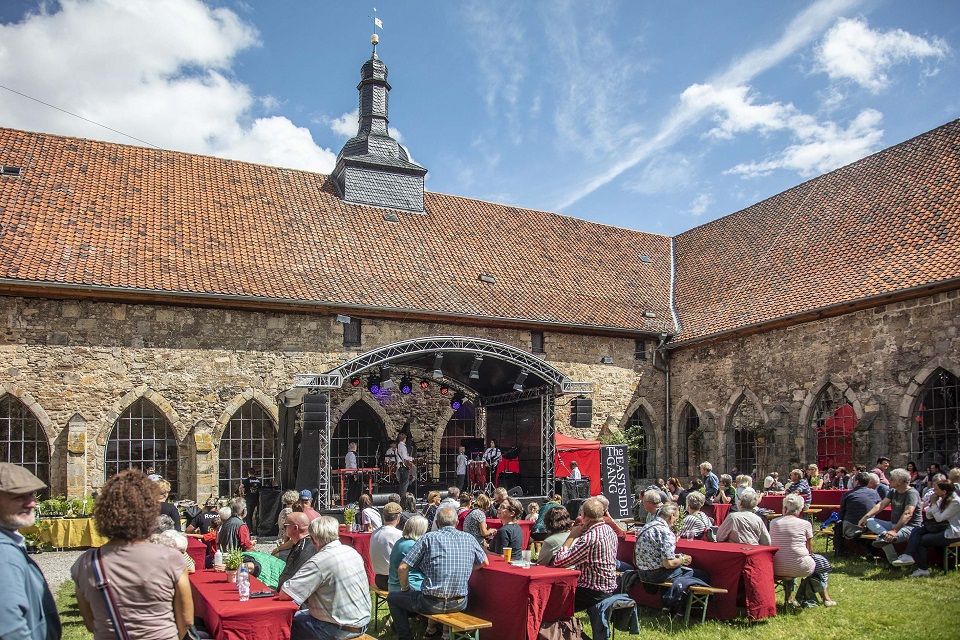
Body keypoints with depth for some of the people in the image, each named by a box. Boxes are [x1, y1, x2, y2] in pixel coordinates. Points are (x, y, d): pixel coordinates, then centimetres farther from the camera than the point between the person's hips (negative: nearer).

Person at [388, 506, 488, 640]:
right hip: (460, 604, 4)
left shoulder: (429, 538, -7)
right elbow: (484, 562, 18)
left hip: (432, 604, -4)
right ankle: (433, 629, 39)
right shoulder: (469, 538, 1)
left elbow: (402, 568, -9)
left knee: (392, 598, 20)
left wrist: (405, 588, 9)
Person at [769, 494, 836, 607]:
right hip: (799, 568, -3)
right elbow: (810, 550, 1)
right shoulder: (805, 524, -9)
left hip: (777, 569, 3)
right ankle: (826, 598, 38)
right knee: (822, 562, 27)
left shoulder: (773, 523, 0)